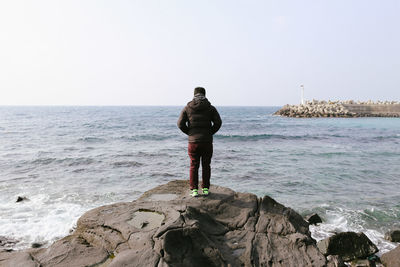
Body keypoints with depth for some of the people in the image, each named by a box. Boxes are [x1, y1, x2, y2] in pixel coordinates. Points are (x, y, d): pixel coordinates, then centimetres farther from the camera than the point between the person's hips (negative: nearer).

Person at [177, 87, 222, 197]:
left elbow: (180, 124, -3)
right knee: (206, 166, 10)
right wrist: (210, 133, 5)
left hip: (193, 142, 0)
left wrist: (190, 133, 8)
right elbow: (218, 122, -7)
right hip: (207, 142, 0)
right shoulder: (210, 108, 2)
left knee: (194, 166, 8)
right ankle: (205, 189, 15)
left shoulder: (187, 108, 3)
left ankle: (194, 190, 9)